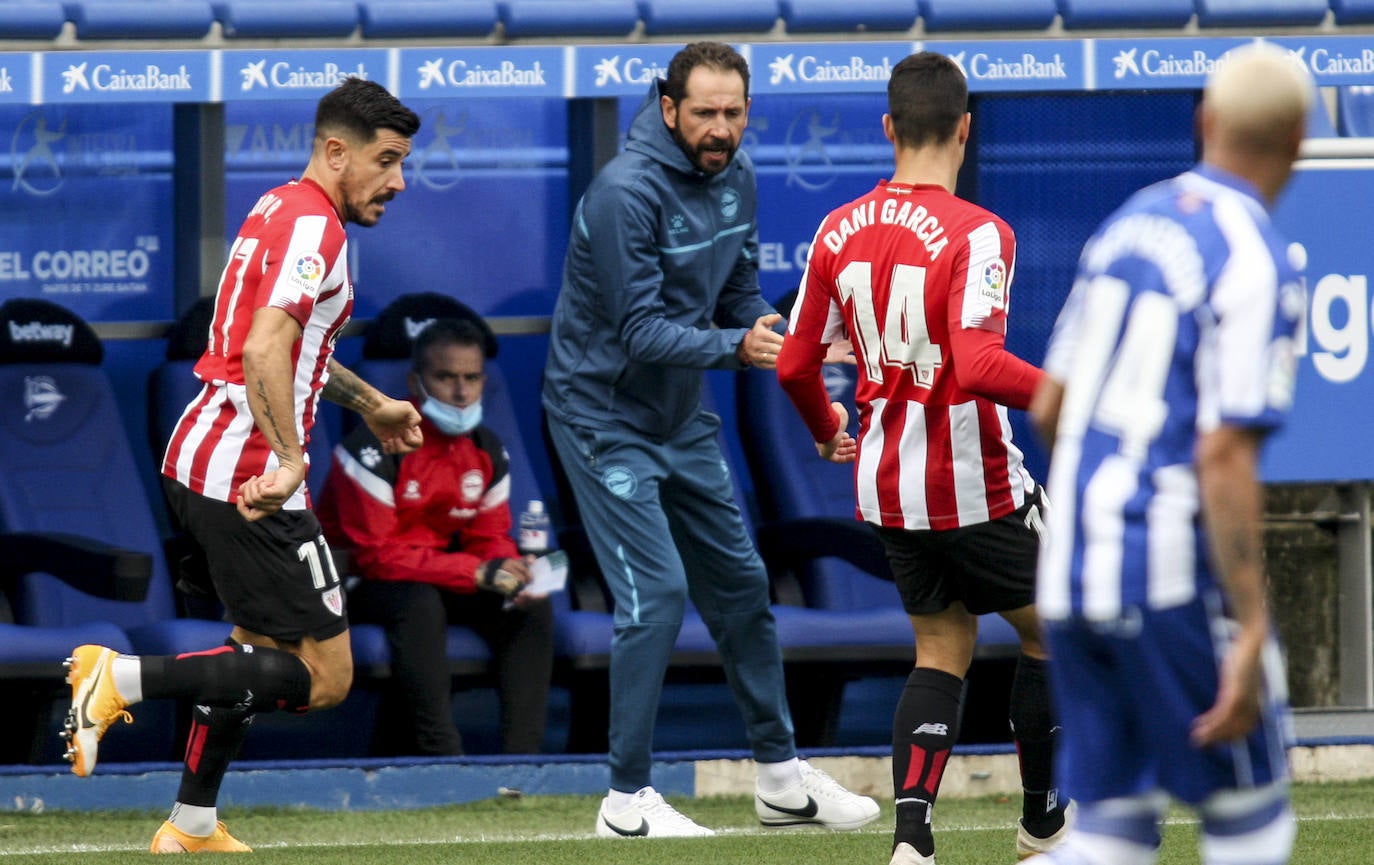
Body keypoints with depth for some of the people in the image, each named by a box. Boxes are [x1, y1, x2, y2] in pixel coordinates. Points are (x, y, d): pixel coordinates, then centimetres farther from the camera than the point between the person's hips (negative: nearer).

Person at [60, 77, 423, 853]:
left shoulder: (281, 211, 18)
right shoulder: (312, 229, -14)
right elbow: (264, 351, -28)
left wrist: (369, 403, 45)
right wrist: (290, 459, -34)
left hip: (201, 459, 10)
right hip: (245, 473, -10)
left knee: (261, 645, 25)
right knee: (325, 675, -7)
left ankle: (192, 827, 27)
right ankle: (125, 678, -13)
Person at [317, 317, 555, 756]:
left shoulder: (488, 452, 1)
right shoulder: (375, 447, -22)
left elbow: (490, 539, 5)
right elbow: (375, 554, -25)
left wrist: (511, 573, -22)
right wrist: (476, 572, -31)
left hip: (435, 575, 7)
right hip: (355, 582, -7)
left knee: (533, 606, -14)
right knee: (420, 602, -38)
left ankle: (522, 756, -19)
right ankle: (440, 755, -38)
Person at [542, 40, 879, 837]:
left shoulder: (736, 176, 0)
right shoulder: (627, 194, -25)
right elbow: (640, 330, -26)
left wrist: (777, 337, -11)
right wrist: (736, 347, -37)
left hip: (681, 415, 8)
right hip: (606, 415, -8)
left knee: (740, 583, 12)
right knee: (656, 593, -14)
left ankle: (781, 776, 23)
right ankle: (628, 799, -6)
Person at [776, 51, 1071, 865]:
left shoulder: (840, 232, 0)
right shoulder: (977, 234, -18)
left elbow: (795, 365, 6)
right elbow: (977, 366, -30)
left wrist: (827, 430, 26)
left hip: (887, 487, 6)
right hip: (976, 487, -6)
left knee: (943, 650, 14)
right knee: (1051, 630, 16)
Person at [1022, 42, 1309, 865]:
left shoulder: (1132, 222, 11)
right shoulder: (1254, 264, -12)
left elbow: (1049, 410, 17)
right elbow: (1223, 457, -20)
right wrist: (1250, 632, -20)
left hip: (1071, 575, 7)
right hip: (1175, 579, -7)